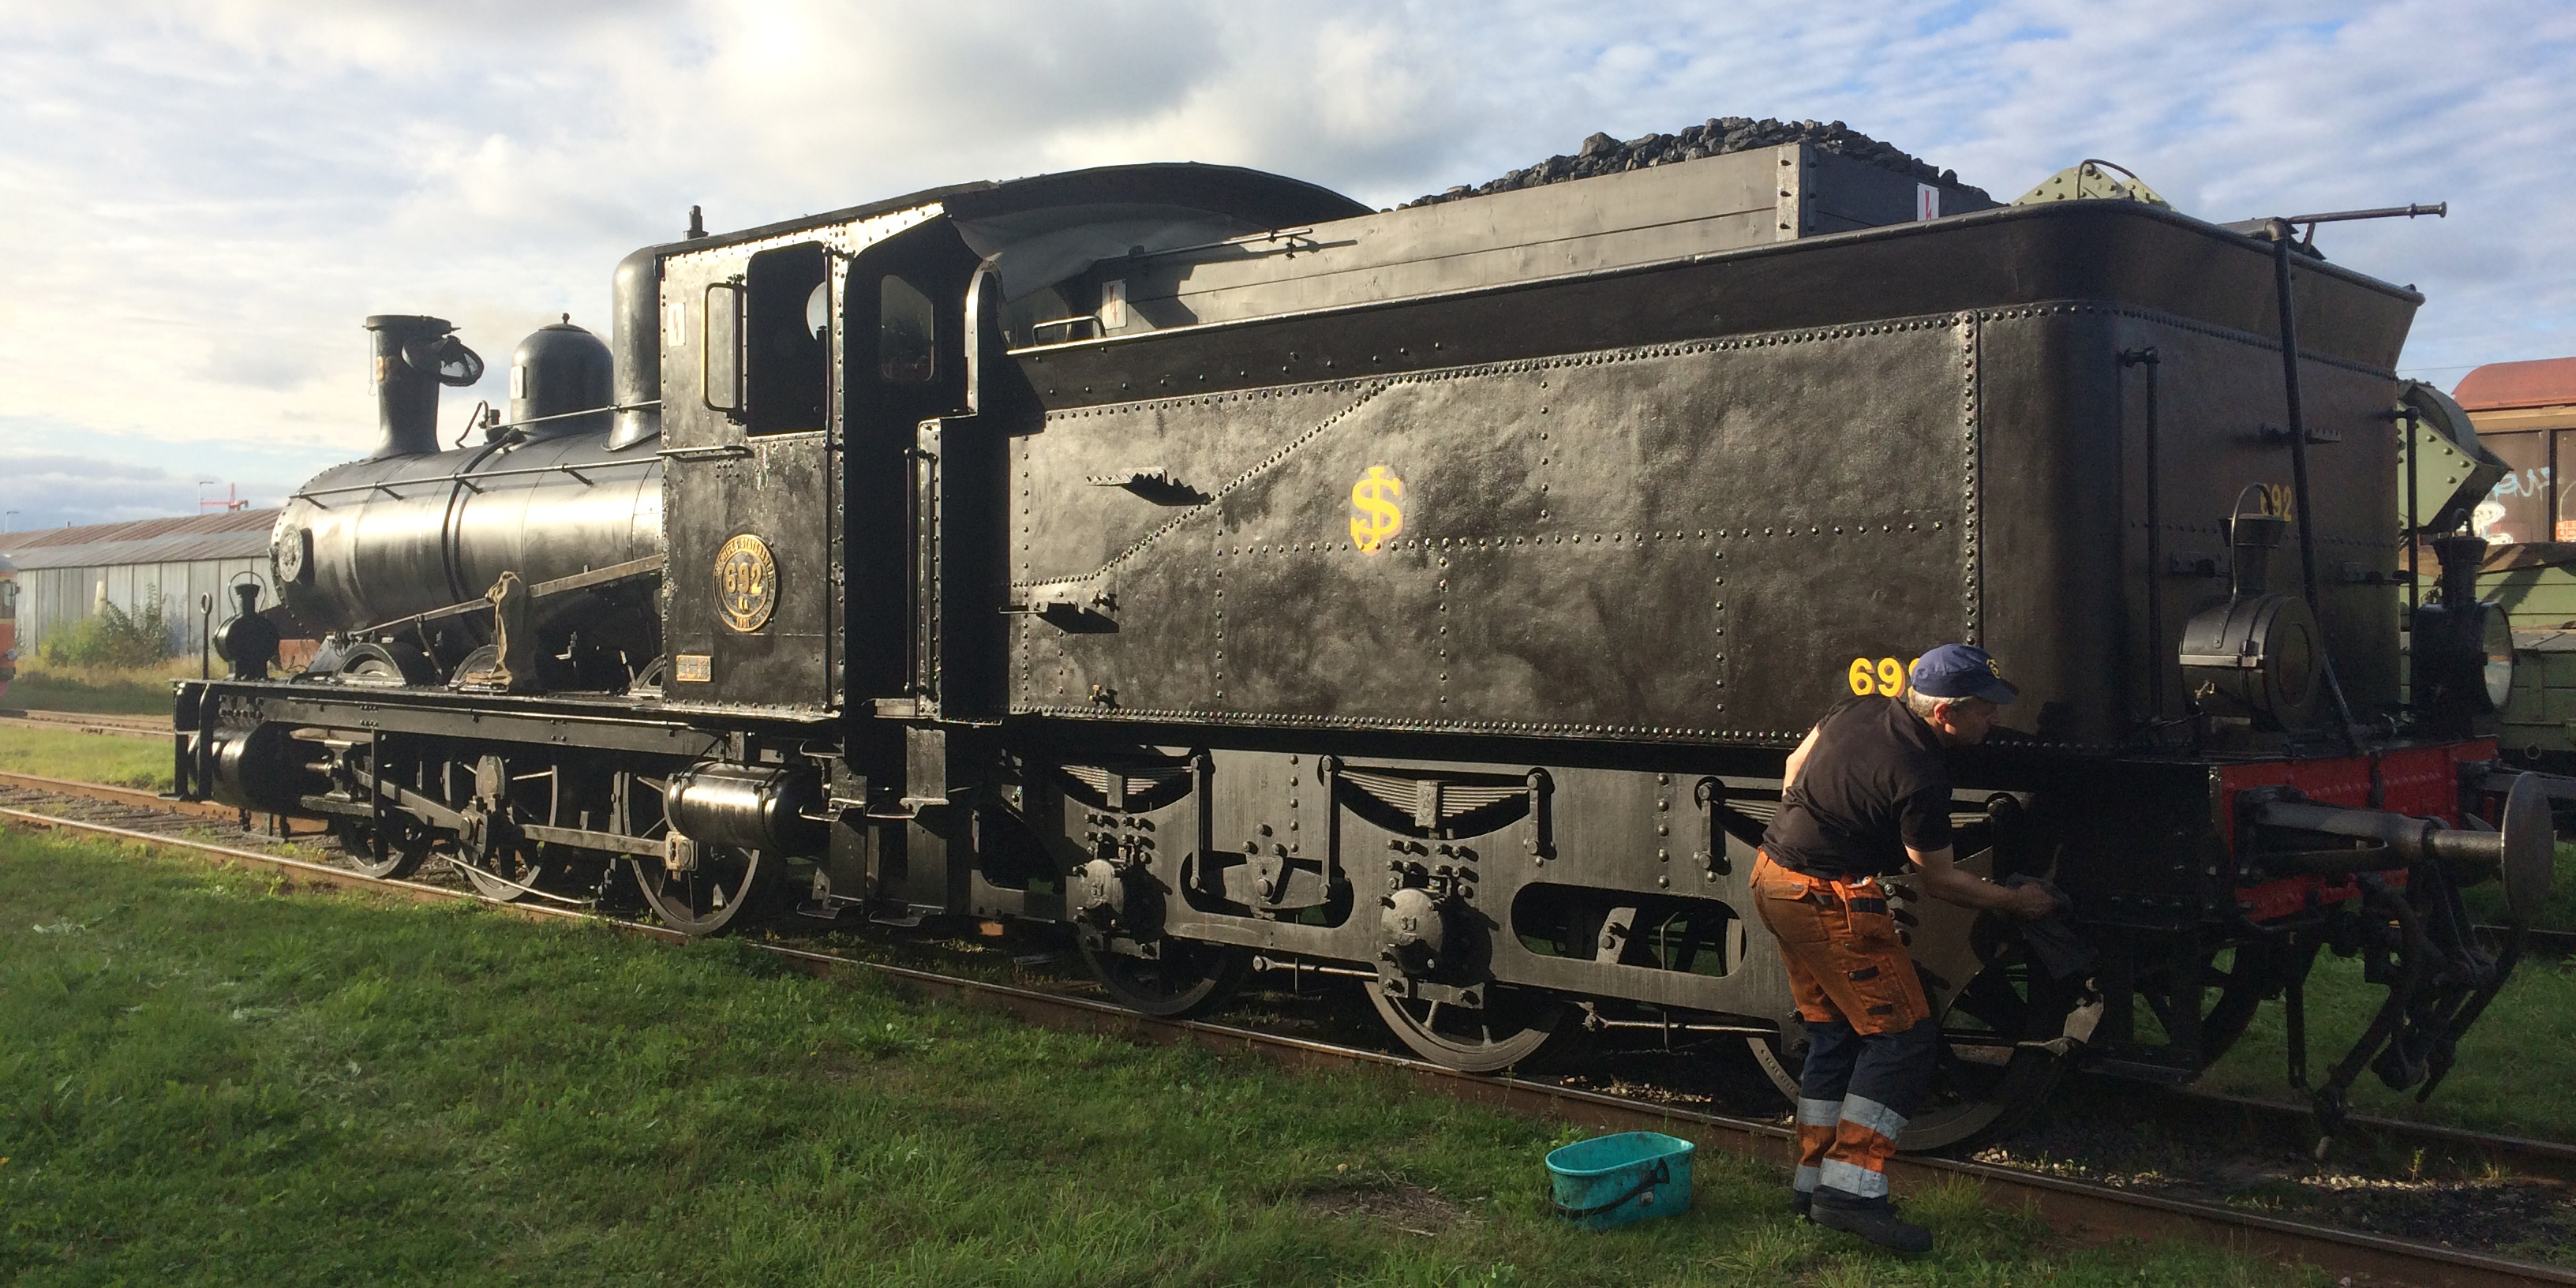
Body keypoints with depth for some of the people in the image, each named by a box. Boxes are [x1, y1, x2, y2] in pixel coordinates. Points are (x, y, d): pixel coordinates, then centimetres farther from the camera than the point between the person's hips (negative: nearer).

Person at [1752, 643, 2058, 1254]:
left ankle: (1814, 1180, 21)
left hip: (1773, 870, 9)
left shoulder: (1860, 710, 3)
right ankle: (1850, 1188, -8)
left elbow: (1793, 769, 17)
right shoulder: (1919, 778, -20)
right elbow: (1937, 881, -8)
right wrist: (2016, 901, 5)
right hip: (1829, 900, -9)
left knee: (1833, 1036, 17)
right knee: (1903, 1036, -4)